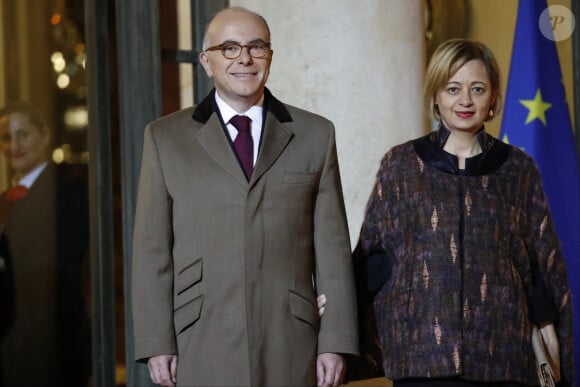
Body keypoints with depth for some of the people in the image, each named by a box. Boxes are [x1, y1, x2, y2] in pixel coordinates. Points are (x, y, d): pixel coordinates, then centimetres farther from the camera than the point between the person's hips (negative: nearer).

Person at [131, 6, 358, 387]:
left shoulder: (314, 134, 8)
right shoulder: (166, 138, 7)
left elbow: (332, 247, 5)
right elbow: (152, 249, 4)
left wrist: (335, 341, 0)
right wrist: (156, 343, -2)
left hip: (291, 351, 1)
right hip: (202, 352, -1)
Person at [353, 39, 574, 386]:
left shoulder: (518, 169, 9)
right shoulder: (401, 164, 7)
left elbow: (544, 265, 10)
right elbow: (375, 256, 8)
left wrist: (553, 345, 4)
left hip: (502, 353, 1)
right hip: (423, 355, -1)